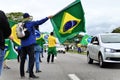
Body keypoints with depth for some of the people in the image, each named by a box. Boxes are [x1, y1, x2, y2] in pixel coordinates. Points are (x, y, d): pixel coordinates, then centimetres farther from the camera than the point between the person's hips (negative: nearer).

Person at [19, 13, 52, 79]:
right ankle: (31, 74, -8)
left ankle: (22, 74, 13)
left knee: (23, 59, 9)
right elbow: (39, 22, -15)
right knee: (31, 59, -5)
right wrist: (47, 18, -15)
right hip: (30, 43, -7)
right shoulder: (30, 23, -5)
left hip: (23, 44, 7)